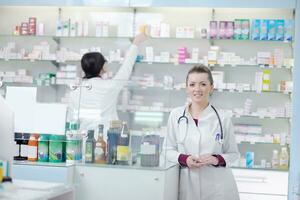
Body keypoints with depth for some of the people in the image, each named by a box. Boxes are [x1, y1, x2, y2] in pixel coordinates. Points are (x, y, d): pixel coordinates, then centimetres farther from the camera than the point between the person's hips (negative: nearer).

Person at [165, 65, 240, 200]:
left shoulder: (223, 120, -3)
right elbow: (169, 150, 6)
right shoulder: (176, 116, 0)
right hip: (188, 185, 1)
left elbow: (233, 154, 5)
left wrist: (217, 159, -13)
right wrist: (184, 159, -13)